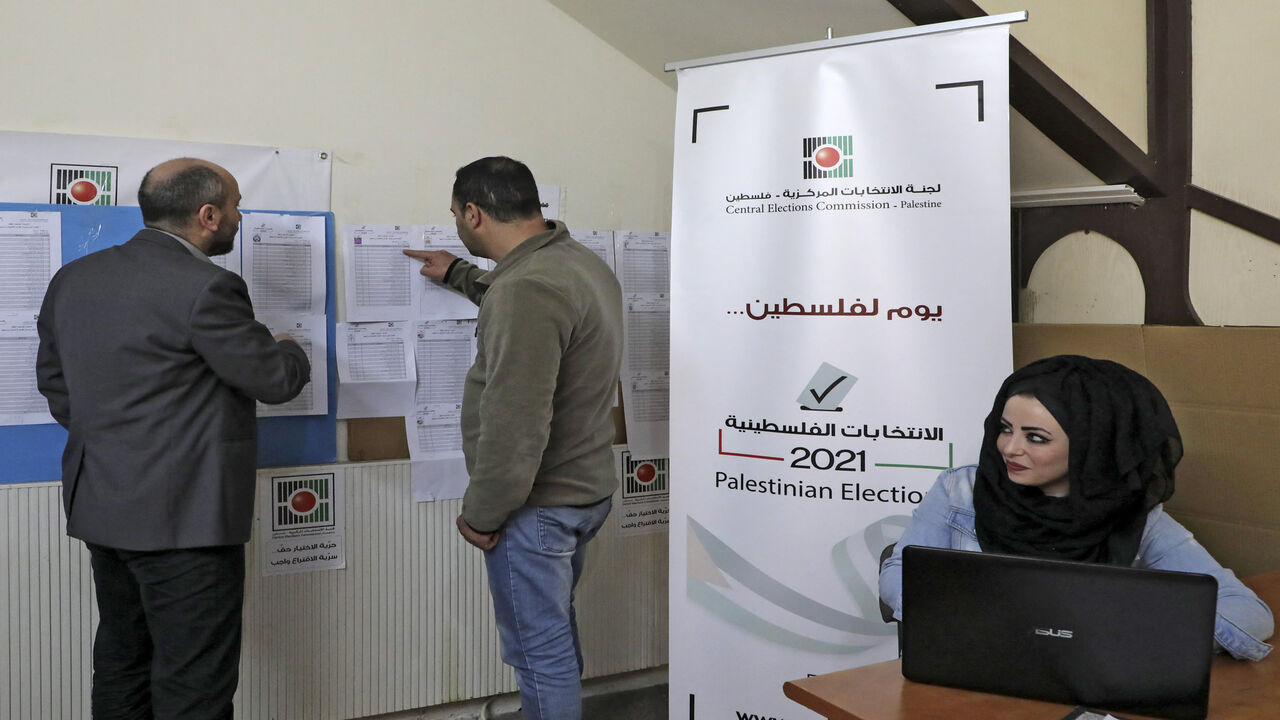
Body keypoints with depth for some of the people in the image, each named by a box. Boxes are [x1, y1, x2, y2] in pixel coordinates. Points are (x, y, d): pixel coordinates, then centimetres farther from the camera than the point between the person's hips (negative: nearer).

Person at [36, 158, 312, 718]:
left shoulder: (72, 278, 7)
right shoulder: (204, 287, -19)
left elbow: (53, 379, 15)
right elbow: (273, 379, -12)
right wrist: (291, 351, 10)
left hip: (99, 505, 9)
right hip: (184, 515, -9)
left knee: (122, 670, 21)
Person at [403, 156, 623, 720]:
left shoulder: (527, 288, -26)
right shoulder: (582, 261, 7)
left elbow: (515, 426, -28)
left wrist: (481, 515, -16)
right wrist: (456, 274, 38)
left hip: (538, 505, -10)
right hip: (587, 486, 10)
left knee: (540, 650, 4)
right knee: (556, 630, 23)